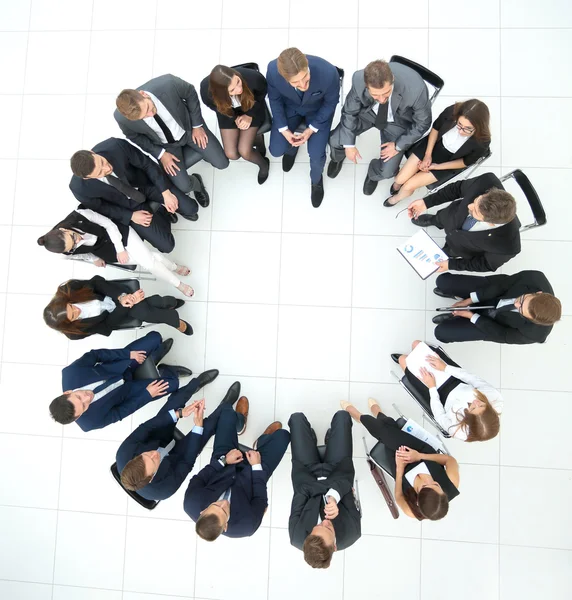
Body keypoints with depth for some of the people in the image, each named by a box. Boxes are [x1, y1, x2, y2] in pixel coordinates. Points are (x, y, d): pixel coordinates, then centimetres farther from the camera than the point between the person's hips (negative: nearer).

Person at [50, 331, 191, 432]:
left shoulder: (70, 373, -30)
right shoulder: (91, 421, -29)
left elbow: (94, 355, -16)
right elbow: (120, 412, -15)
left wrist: (129, 354, -18)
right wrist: (147, 394, -16)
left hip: (117, 366, 3)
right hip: (124, 389, -3)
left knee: (155, 337, -13)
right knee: (172, 383, -13)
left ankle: (152, 359, 20)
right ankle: (165, 371, 22)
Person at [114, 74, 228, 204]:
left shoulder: (168, 83, -34)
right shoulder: (121, 117, -30)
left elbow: (191, 93, -12)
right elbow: (134, 136, -8)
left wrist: (197, 125, -9)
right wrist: (160, 154, -13)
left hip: (189, 126, 1)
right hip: (165, 144, -1)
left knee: (221, 162, -5)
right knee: (184, 187, -16)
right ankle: (196, 183, 21)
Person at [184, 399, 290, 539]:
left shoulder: (191, 504, -35)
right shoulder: (246, 524, -37)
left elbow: (197, 480, -14)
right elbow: (261, 501, -17)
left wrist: (222, 461, -18)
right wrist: (257, 466, -14)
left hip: (222, 469, 2)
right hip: (250, 475, -2)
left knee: (228, 412, -2)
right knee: (282, 434, -2)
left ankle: (239, 421, 37)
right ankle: (262, 442, 34)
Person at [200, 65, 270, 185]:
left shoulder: (253, 77, -37)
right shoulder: (206, 90, -35)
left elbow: (262, 92, -12)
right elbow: (214, 106, -9)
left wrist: (250, 115, -15)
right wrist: (234, 117, -14)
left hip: (252, 108, -1)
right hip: (228, 112, 2)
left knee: (244, 151, -15)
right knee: (231, 154, -6)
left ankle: (263, 163, 18)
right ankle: (254, 139, 22)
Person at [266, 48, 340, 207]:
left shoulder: (329, 73, -37)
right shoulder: (273, 70, -33)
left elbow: (331, 102, -16)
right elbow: (274, 99, -11)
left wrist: (312, 129, -19)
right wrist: (283, 129, -16)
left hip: (319, 110, -2)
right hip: (289, 107, 2)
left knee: (316, 155, -17)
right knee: (276, 150, -7)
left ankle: (316, 180, 20)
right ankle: (292, 147, 32)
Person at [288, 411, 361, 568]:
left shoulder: (297, 536, -33)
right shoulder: (350, 534, -31)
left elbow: (303, 490, -29)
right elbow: (343, 485, -24)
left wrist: (331, 494, -34)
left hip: (307, 473, 0)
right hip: (337, 472, 1)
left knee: (297, 418, 3)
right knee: (342, 415, 3)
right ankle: (330, 438, 41)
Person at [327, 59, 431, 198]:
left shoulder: (416, 88, -37)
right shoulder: (358, 80, -32)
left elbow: (422, 122, -18)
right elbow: (349, 112, -12)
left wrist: (399, 146, -17)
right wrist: (349, 144, -12)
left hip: (398, 121, -2)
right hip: (368, 111, 2)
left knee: (386, 172, -17)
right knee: (335, 140, -12)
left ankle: (373, 174, 24)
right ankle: (338, 158, 29)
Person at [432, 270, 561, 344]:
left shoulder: (535, 333, -34)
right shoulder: (534, 278, -33)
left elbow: (501, 334, -18)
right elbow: (501, 284, -17)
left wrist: (471, 316, -17)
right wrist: (469, 300, -17)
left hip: (494, 318, -2)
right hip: (493, 293, 3)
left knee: (441, 332, -13)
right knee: (443, 281, -12)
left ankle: (456, 318, 23)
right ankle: (458, 296, 25)